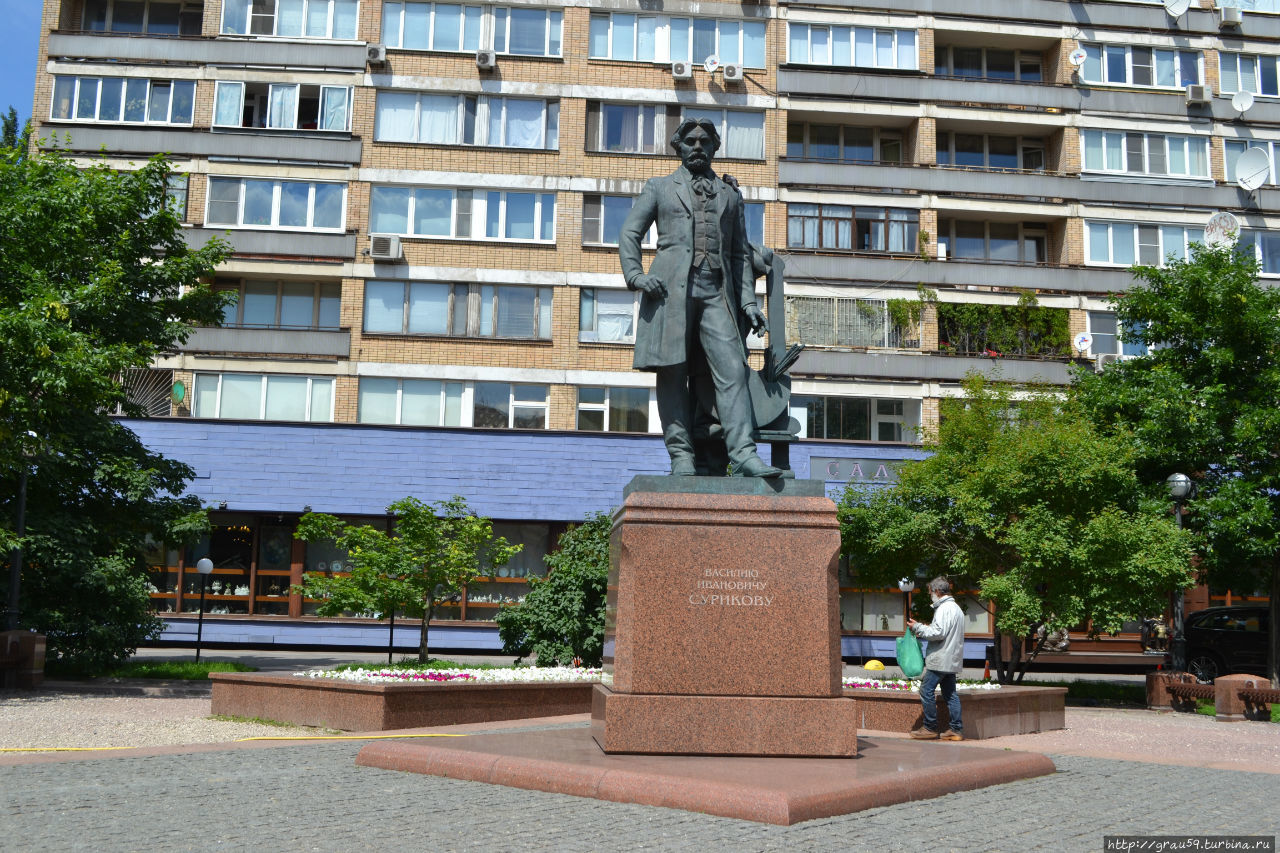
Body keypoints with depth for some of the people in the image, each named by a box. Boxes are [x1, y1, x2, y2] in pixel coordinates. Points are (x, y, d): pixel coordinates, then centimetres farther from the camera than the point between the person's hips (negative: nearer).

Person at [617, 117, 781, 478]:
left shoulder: (730, 196, 24)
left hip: (716, 293, 2)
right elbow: (629, 234, 12)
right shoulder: (659, 188, 17)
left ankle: (742, 454, -20)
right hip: (671, 288, -2)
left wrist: (748, 300, 9)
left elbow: (741, 253, 21)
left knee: (732, 369, -12)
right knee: (673, 373, -5)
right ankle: (681, 455, -2)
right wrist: (636, 275, -6)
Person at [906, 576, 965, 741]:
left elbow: (938, 633, -21)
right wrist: (925, 630, 17)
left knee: (927, 690, -5)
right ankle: (956, 729, 8)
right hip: (952, 660, 10)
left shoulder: (944, 608, -14)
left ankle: (930, 728, -3)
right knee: (950, 693, 10)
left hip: (940, 659, -10)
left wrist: (918, 627, -11)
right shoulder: (956, 608, 19)